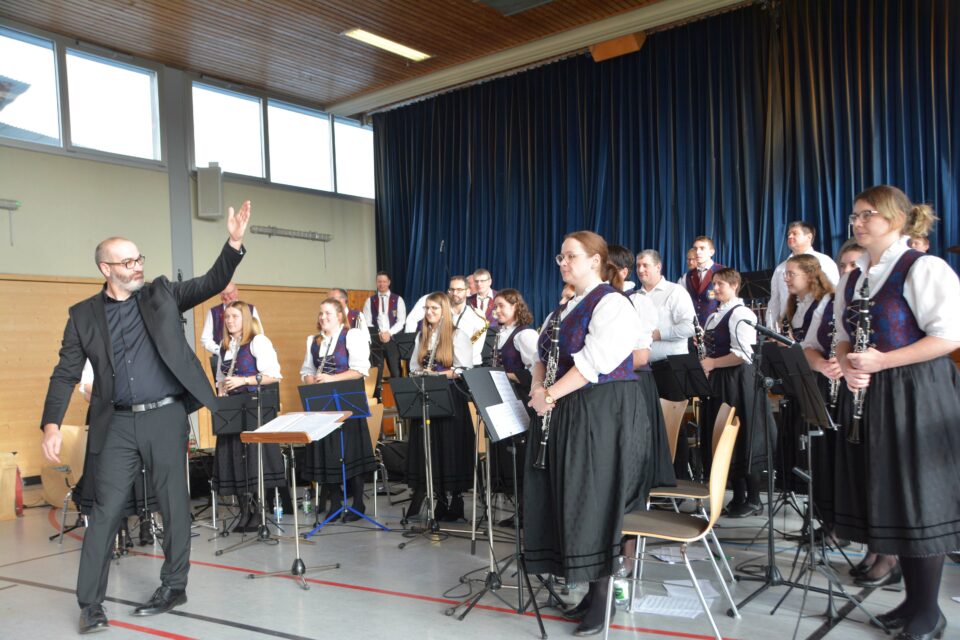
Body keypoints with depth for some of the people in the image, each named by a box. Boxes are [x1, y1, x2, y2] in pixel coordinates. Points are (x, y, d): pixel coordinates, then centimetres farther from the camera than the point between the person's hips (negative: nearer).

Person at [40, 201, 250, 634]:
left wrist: (234, 243, -19)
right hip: (119, 424, 0)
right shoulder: (83, 315, 4)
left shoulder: (161, 294, 5)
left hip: (166, 417, 0)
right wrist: (52, 424, -11)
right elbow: (66, 373, 1)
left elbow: (212, 284, -3)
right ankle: (90, 603, 12)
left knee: (174, 504, 7)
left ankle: (173, 586, 22)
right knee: (106, 510, 2)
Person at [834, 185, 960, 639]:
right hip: (869, 397, 7)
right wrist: (847, 366, -5)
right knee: (887, 497, 11)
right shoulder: (851, 280, 12)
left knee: (920, 499, 1)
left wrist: (881, 361, -21)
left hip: (918, 396, -7)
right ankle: (913, 598, 26)